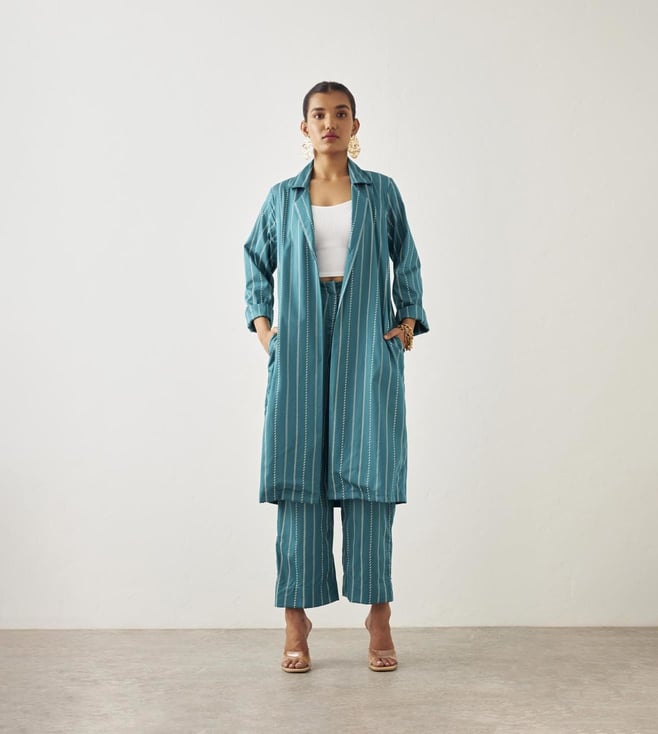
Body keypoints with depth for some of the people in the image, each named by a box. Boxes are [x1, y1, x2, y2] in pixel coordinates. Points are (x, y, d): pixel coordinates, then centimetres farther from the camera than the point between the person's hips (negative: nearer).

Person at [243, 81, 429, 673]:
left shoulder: (382, 192, 11)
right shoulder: (283, 198, 12)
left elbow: (406, 262, 15)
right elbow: (257, 261, 20)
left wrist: (410, 319, 4)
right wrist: (261, 320, 7)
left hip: (367, 343, -1)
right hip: (300, 345, 1)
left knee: (367, 472, -3)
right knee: (299, 471, -1)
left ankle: (378, 613, 6)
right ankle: (297, 618, 6)